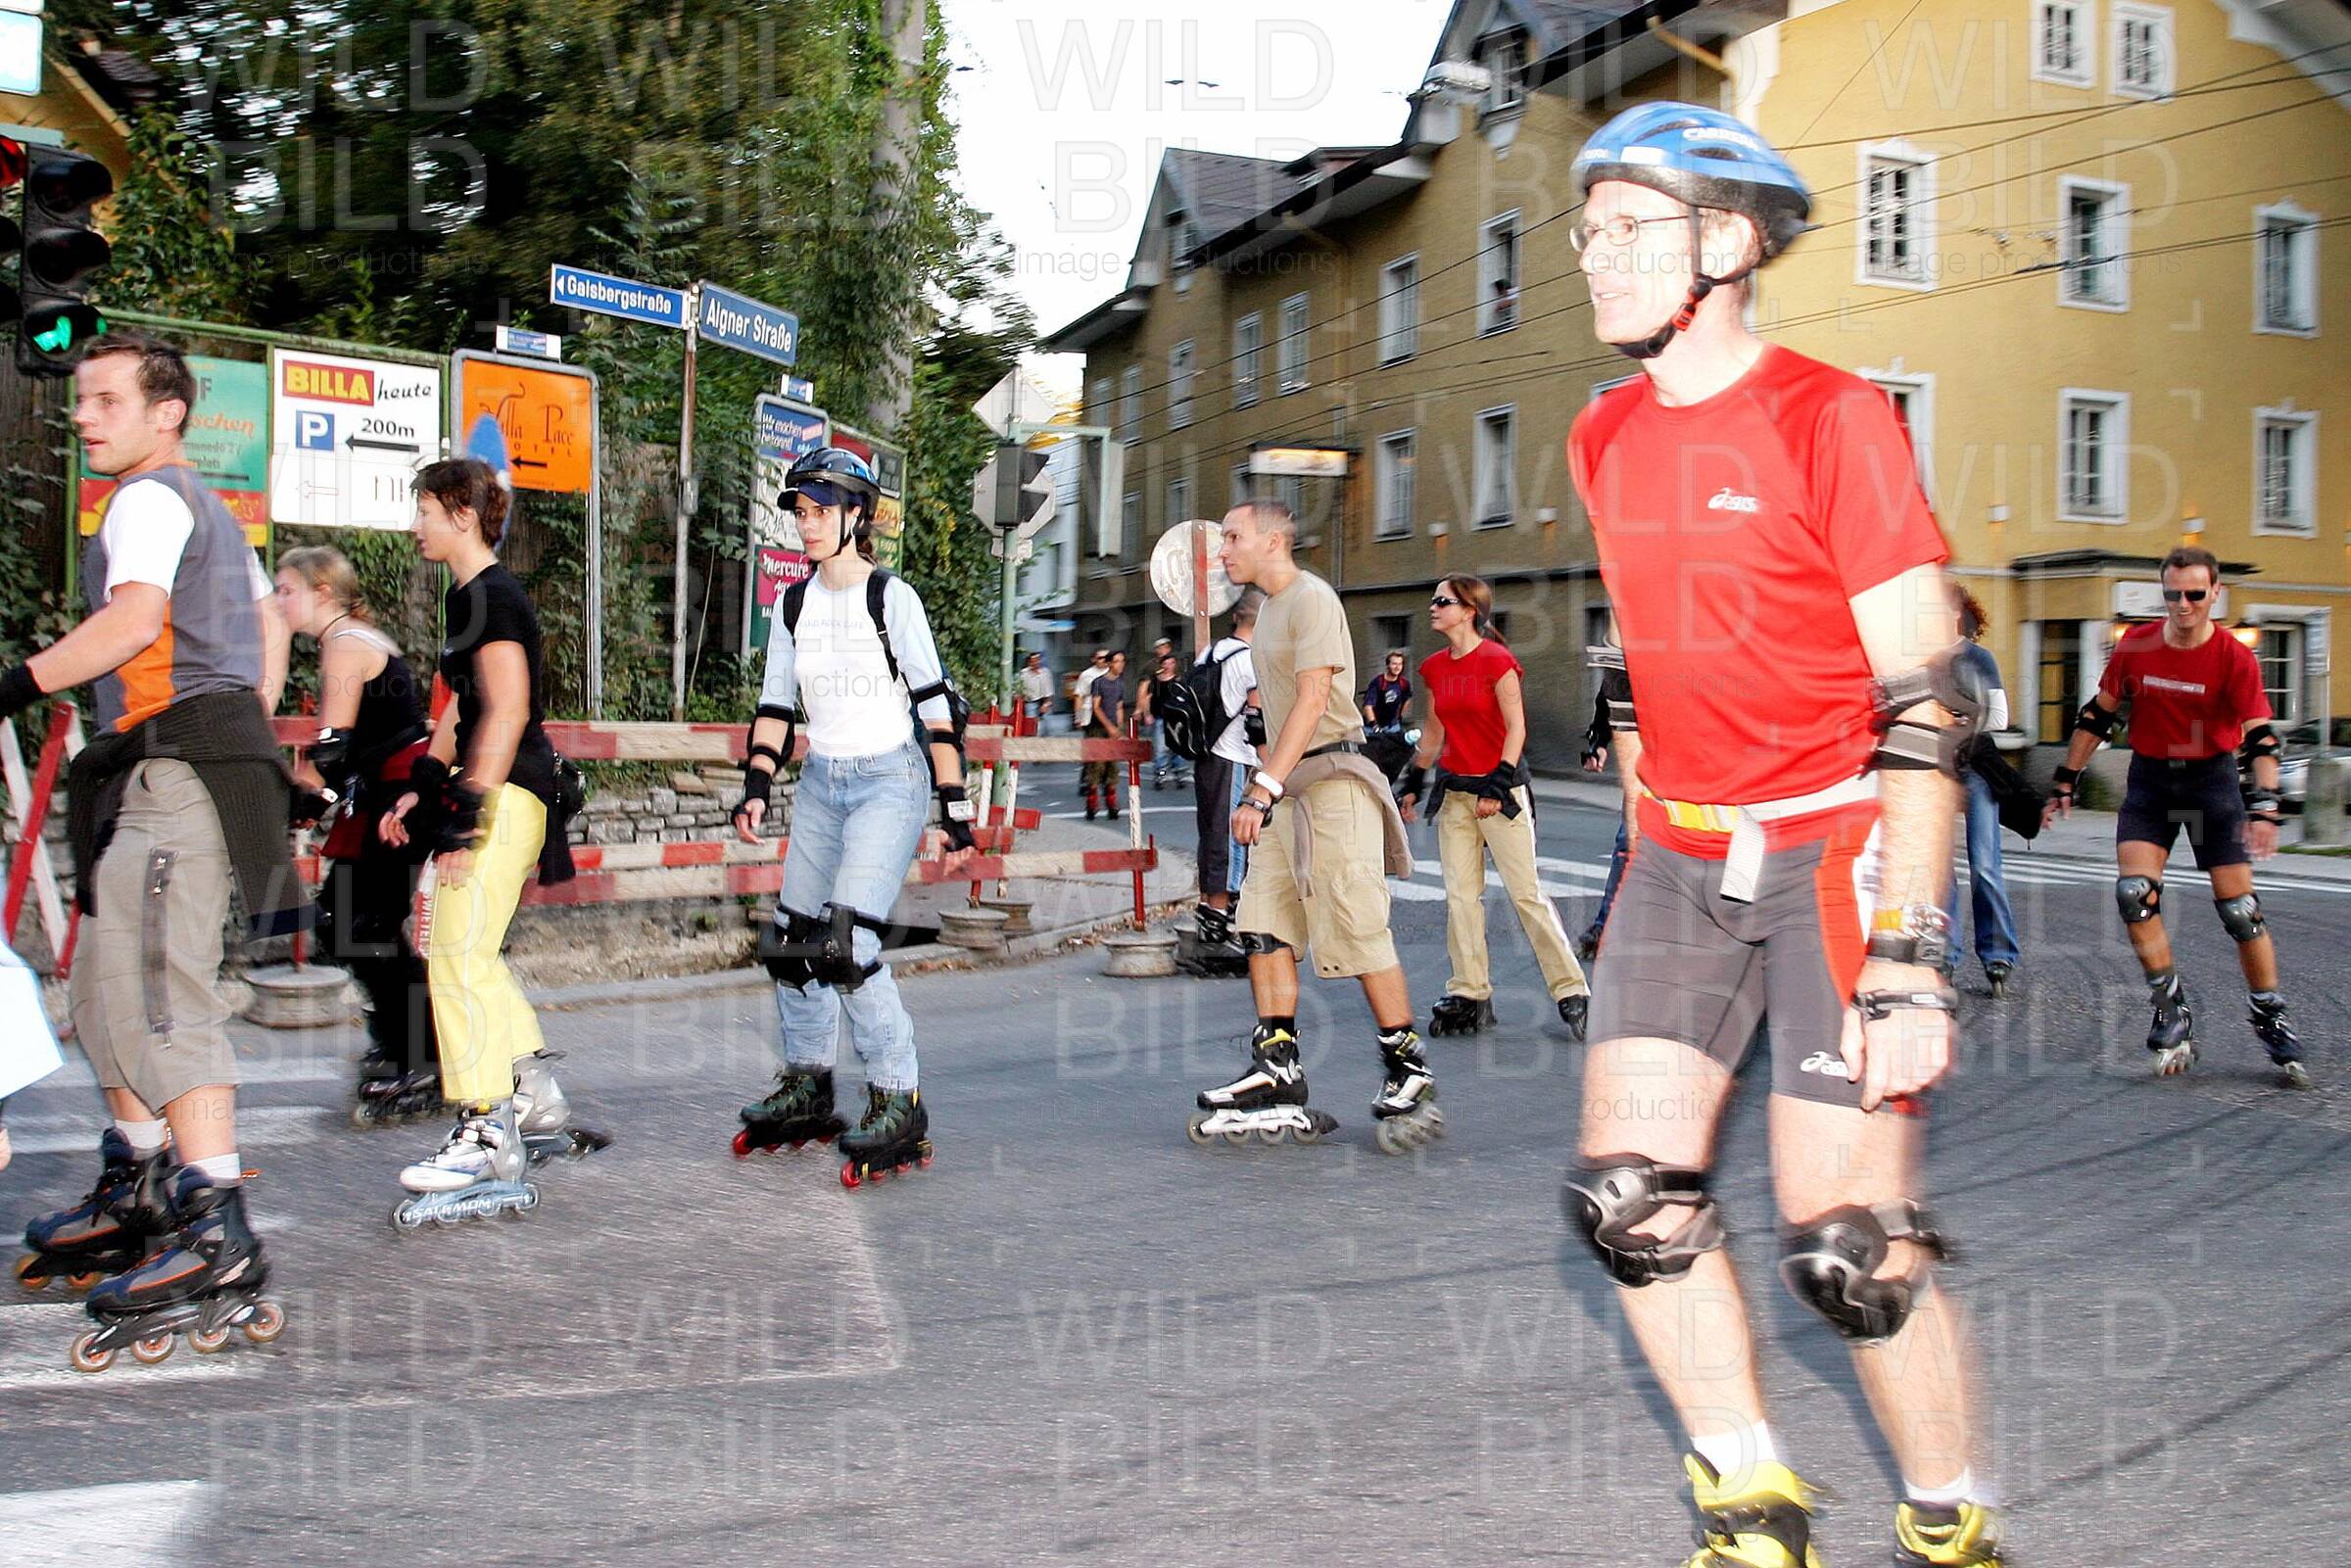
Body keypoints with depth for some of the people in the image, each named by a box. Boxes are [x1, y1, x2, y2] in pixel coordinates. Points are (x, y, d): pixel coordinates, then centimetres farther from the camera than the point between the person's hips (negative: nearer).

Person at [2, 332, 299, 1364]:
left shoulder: (150, 499, -7)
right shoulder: (210, 513, 25)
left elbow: (134, 620, -24)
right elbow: (270, 623, 30)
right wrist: (248, 735, 26)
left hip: (181, 764, -11)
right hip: (160, 777, 11)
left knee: (159, 992, -17)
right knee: (105, 987, 18)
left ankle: (219, 1239, -21)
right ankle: (135, 1196, 28)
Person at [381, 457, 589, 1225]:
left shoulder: (492, 596, -12)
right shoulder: (469, 595, 20)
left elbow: (507, 712, -20)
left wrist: (463, 814, -23)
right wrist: (422, 790, 22)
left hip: (504, 792, -11)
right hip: (490, 791, 11)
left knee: (459, 953, -14)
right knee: (467, 952, 17)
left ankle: (488, 1140, -14)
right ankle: (535, 1096, 26)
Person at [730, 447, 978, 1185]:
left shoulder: (891, 597, -8)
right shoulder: (794, 605, 10)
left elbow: (935, 706, -8)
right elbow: (776, 704, 15)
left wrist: (955, 807, -11)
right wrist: (756, 784, 1)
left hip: (890, 779, -7)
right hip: (821, 783, 7)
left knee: (846, 944, -18)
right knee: (789, 942, 6)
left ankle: (899, 1104, -7)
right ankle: (805, 1090, 23)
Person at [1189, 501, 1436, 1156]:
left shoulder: (1311, 598, -9)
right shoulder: (1269, 608, 20)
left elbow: (1312, 701, -18)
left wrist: (1265, 789, -23)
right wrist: (1260, 786, 16)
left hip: (1332, 782, -9)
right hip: (1287, 787, 10)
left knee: (1358, 931, -8)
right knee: (1263, 924, 2)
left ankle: (1409, 1072, 3)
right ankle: (1278, 1077, 4)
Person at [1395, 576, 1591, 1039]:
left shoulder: (1496, 660, -11)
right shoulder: (1435, 667, 9)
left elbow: (1516, 730, -12)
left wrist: (1497, 787, -17)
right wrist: (1412, 784, 16)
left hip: (1501, 788, -6)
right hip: (1454, 789, 7)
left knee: (1526, 892, -6)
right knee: (1460, 894, 4)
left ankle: (1571, 992, 2)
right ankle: (1470, 996, 11)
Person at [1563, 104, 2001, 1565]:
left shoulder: (1831, 418, -11)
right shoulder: (1603, 441, 9)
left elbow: (1927, 703, -15)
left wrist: (1909, 960, -21)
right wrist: (1660, 840, 17)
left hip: (1840, 853, -6)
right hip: (1680, 858, 6)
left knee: (1848, 1247, -6)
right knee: (1631, 1200, 1)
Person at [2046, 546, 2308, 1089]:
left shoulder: (2235, 657, -12)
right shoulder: (2135, 646, -5)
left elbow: (2260, 736, -17)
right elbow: (2097, 716, 6)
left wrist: (2264, 805, -30)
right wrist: (2066, 782, 6)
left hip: (2213, 780, -2)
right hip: (2149, 783, 2)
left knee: (2239, 909, -3)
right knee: (2133, 892, -14)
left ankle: (2272, 1022, 14)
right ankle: (2174, 1021, -3)